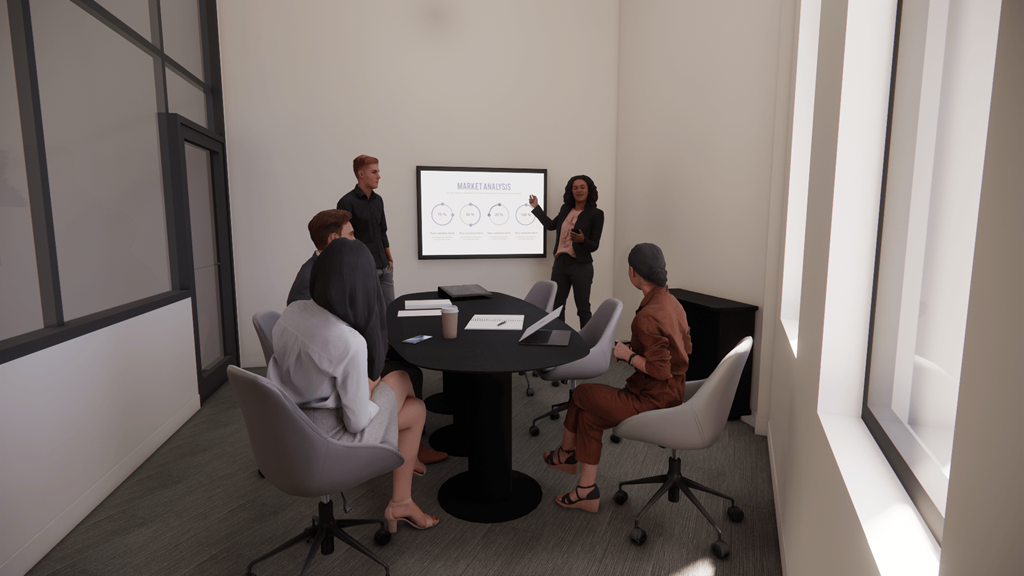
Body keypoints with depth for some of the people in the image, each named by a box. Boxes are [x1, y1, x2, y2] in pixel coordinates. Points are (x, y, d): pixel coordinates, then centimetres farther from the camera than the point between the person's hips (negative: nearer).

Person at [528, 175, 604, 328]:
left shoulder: (596, 214, -6)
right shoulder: (566, 209, 9)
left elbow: (594, 246, -5)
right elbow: (551, 225, 26)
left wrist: (582, 240, -26)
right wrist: (536, 207, 28)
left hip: (581, 266, -5)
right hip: (560, 263, 5)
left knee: (583, 309, 1)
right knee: (556, 306, 9)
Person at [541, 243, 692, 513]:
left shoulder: (647, 316, -26)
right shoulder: (671, 302, 4)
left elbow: (660, 370, -27)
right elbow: (685, 347, 14)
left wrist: (628, 355, -13)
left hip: (654, 400, -9)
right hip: (672, 392, 9)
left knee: (580, 394, 6)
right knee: (589, 414, 11)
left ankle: (566, 454, 33)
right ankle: (587, 490, 17)